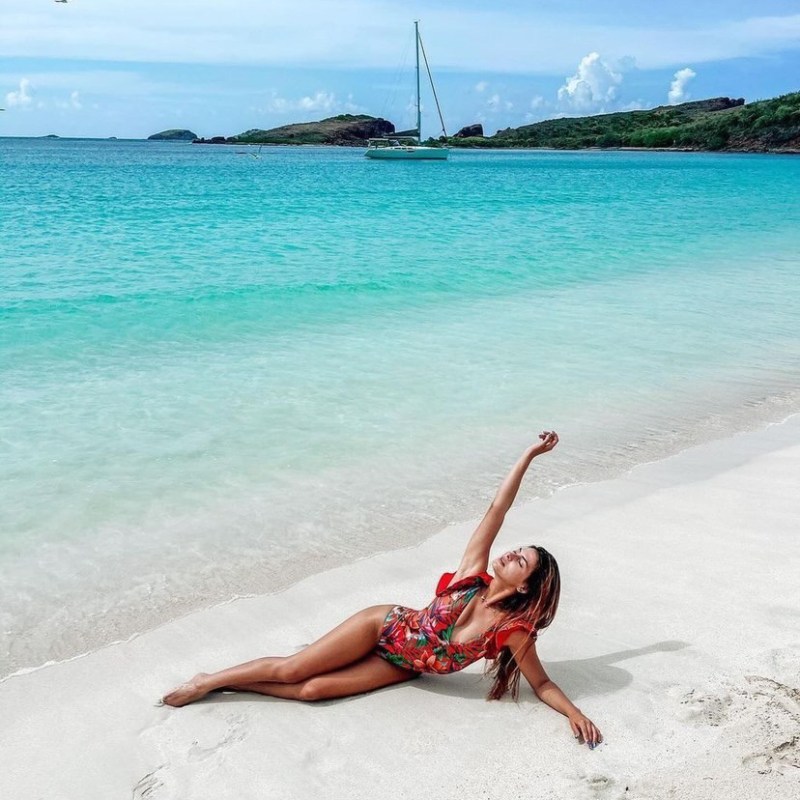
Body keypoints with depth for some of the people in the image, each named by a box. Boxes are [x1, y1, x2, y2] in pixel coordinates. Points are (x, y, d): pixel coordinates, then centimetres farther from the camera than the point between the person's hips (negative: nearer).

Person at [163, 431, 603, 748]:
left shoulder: (514, 632, -20)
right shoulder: (473, 573, -18)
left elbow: (541, 683, -10)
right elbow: (495, 510, -19)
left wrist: (575, 713, -27)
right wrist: (530, 455, -22)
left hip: (400, 668, 0)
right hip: (388, 626, 0)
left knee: (312, 689, -14)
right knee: (291, 668, -4)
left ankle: (230, 684, 8)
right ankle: (210, 679, 17)